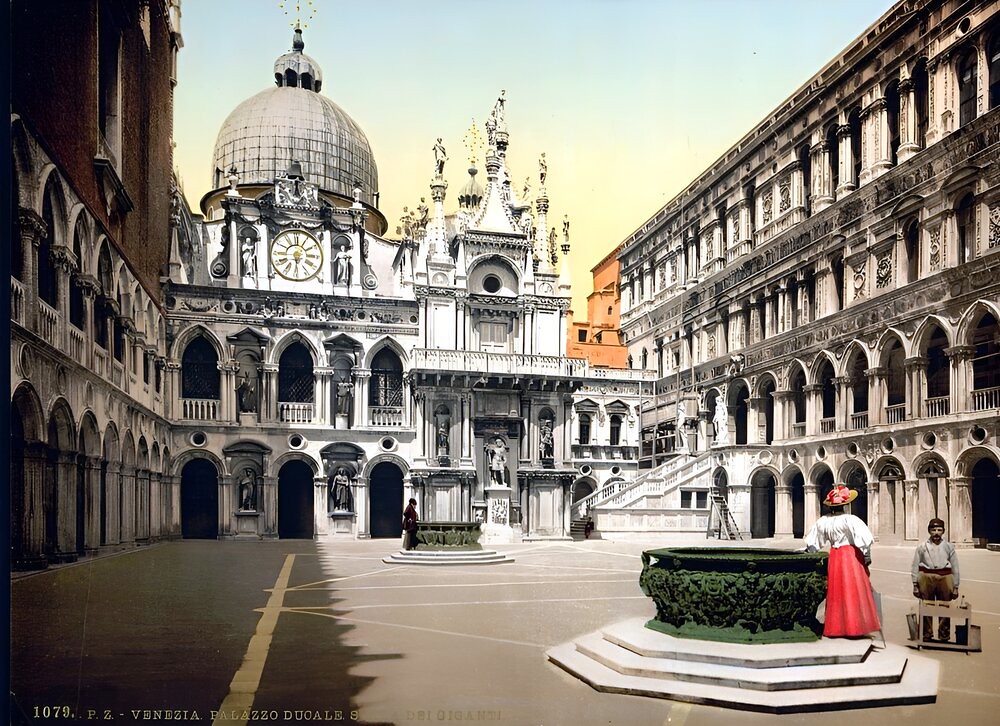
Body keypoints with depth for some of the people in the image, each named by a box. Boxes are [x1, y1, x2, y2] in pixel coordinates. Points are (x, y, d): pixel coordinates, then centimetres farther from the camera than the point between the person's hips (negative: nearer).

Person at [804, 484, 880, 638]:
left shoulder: (823, 521, 1)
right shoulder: (850, 519, -14)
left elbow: (811, 542, 10)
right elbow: (864, 540, -19)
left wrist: (807, 551, 27)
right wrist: (867, 557, -7)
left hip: (834, 557, 5)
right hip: (851, 555, -4)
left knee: (836, 593, 12)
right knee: (853, 592, 2)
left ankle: (835, 628, 16)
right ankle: (854, 627, 4)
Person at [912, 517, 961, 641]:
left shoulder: (949, 547, 6)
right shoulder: (922, 546, 2)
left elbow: (955, 568, 9)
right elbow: (915, 567, 5)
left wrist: (955, 587, 7)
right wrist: (915, 585, 3)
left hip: (945, 578, 1)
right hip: (926, 578, -1)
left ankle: (944, 635, 17)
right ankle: (926, 634, 17)